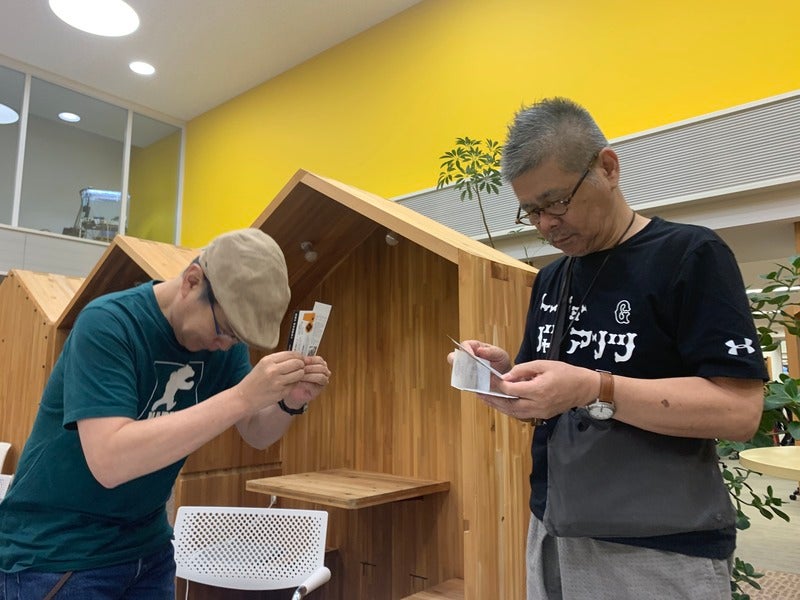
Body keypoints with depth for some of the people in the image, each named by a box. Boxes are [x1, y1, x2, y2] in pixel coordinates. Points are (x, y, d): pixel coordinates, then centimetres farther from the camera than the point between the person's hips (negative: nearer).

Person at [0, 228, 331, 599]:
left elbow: (256, 435, 0)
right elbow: (109, 461, -34)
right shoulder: (108, 323, -23)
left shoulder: (225, 337, -6)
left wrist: (289, 403, -22)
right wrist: (242, 397, -38)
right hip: (57, 552, -5)